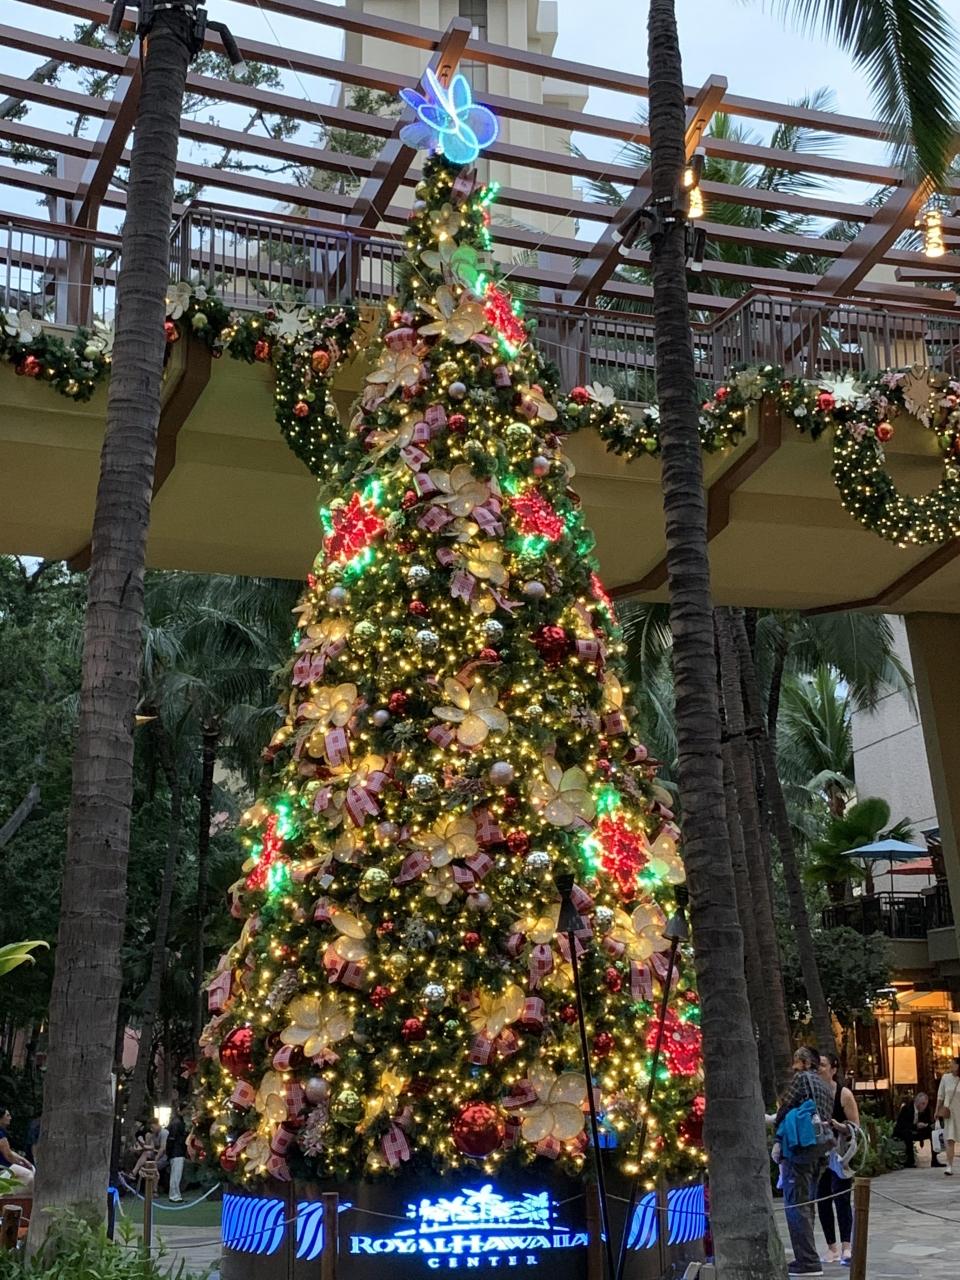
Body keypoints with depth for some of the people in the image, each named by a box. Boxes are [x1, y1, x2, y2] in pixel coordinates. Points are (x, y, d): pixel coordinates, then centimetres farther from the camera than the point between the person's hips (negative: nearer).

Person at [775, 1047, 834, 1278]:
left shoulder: (801, 1078, -3)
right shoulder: (825, 1086, 21)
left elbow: (783, 1110, -7)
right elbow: (827, 1119, 20)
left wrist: (778, 1130, 10)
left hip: (799, 1147, -9)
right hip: (819, 1149, 9)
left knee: (796, 1205, -7)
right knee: (806, 1205, 14)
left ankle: (808, 1262, -10)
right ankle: (807, 1258, 17)